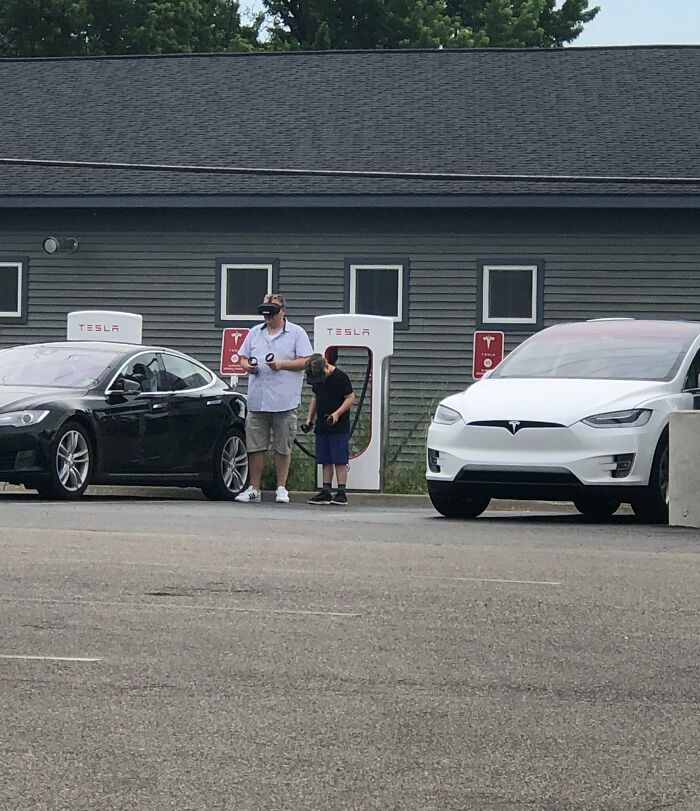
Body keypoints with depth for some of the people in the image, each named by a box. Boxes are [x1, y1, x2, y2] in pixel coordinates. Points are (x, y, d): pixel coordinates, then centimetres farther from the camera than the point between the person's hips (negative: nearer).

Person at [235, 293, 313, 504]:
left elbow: (306, 361, -4)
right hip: (257, 400, 4)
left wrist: (282, 364, -15)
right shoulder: (255, 333, 16)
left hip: (285, 402, -4)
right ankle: (254, 489, 9)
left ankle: (281, 489, 10)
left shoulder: (296, 333, 2)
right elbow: (243, 358, 21)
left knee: (283, 448, 2)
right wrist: (247, 366, -2)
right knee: (255, 447, 3)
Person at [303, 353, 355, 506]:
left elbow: (350, 398, -10)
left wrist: (337, 414, -20)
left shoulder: (340, 377, -11)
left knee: (340, 461, -6)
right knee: (326, 462, 7)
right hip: (322, 427, 7)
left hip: (339, 428, -7)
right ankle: (326, 492, 9)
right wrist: (309, 418, 14)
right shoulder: (316, 379, 10)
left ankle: (341, 493, -6)